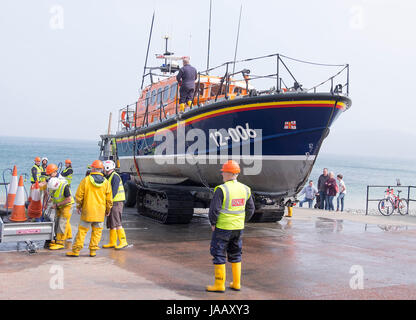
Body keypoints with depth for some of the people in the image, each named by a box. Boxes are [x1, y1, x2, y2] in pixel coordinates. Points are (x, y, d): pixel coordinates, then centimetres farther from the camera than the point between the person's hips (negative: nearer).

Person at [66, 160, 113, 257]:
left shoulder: (86, 180, -6)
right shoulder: (106, 182, 0)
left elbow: (79, 195, -4)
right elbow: (109, 199, 6)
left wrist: (78, 206, 11)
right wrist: (108, 210, 20)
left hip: (87, 211, -2)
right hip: (100, 212, 2)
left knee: (82, 231, 5)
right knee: (97, 231, 10)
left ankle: (76, 250, 8)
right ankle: (93, 250, 10)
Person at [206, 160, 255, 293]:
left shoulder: (221, 189, -17)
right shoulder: (244, 189, 2)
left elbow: (214, 209, -19)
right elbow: (250, 209, 9)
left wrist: (213, 223, -4)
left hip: (223, 227, -6)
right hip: (238, 227, 6)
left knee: (218, 254, 4)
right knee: (235, 254, 18)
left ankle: (219, 285, 8)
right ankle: (236, 283, 22)